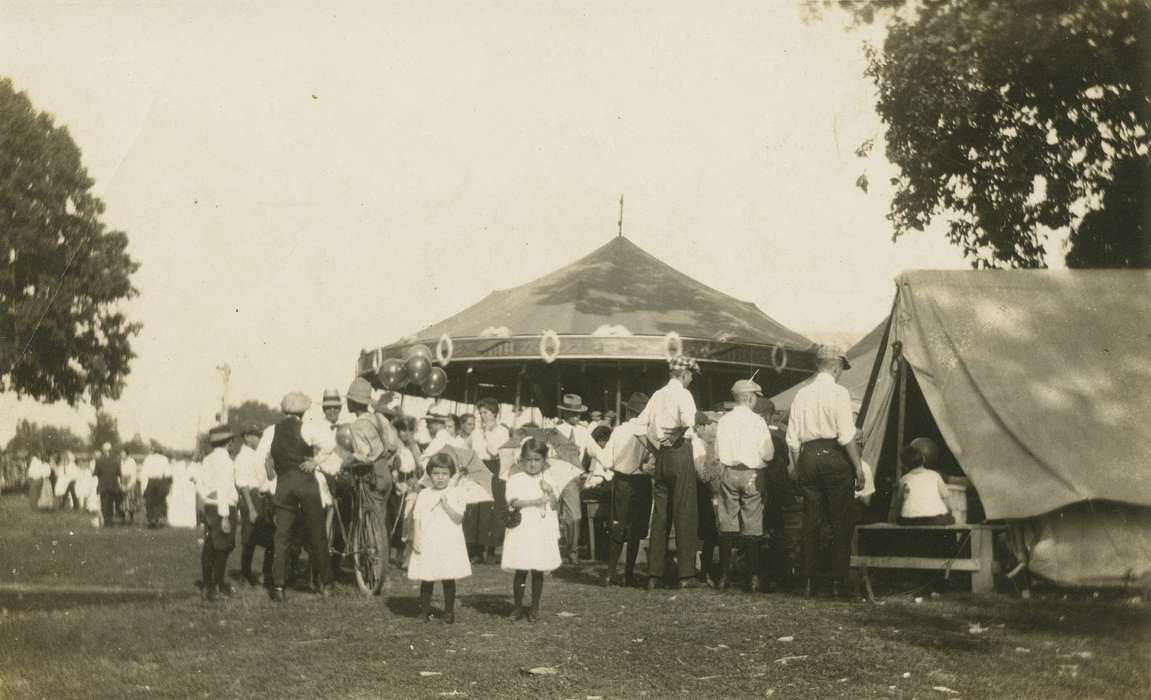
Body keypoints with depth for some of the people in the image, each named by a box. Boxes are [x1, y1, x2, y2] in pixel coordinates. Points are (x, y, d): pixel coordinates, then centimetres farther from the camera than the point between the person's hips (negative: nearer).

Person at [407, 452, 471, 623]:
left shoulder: (456, 495, 1)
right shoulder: (423, 495, 7)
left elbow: (458, 518, -8)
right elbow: (417, 519, 6)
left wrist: (445, 505, -19)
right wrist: (416, 539, -4)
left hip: (449, 544, -1)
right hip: (427, 543, 1)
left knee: (448, 579, 1)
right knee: (426, 579, 4)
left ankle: (449, 611, 12)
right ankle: (424, 610, 14)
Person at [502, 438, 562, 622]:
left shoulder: (548, 481, 8)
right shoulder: (516, 479, 0)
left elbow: (554, 506, 3)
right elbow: (514, 502, -14)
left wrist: (550, 492, -13)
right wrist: (536, 501, -22)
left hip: (542, 531, 2)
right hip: (521, 530, -2)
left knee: (538, 571, 6)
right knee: (521, 570, 1)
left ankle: (535, 608, 15)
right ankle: (518, 607, 14)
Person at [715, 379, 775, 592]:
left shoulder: (724, 421, 1)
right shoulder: (757, 421, -10)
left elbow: (717, 452, 6)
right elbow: (767, 455, -11)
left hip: (729, 473, 3)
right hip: (752, 475, -3)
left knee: (727, 524, 7)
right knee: (752, 526, 2)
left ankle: (724, 575, 8)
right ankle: (754, 576, 1)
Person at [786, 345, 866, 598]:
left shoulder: (802, 395, 10)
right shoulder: (838, 393, -6)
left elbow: (792, 439, 9)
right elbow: (846, 436, -12)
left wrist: (799, 470, 17)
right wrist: (858, 467, -8)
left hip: (808, 457, 5)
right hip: (835, 457, -5)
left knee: (810, 523, 9)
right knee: (841, 523, 2)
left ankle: (807, 582, 9)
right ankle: (837, 582, 1)